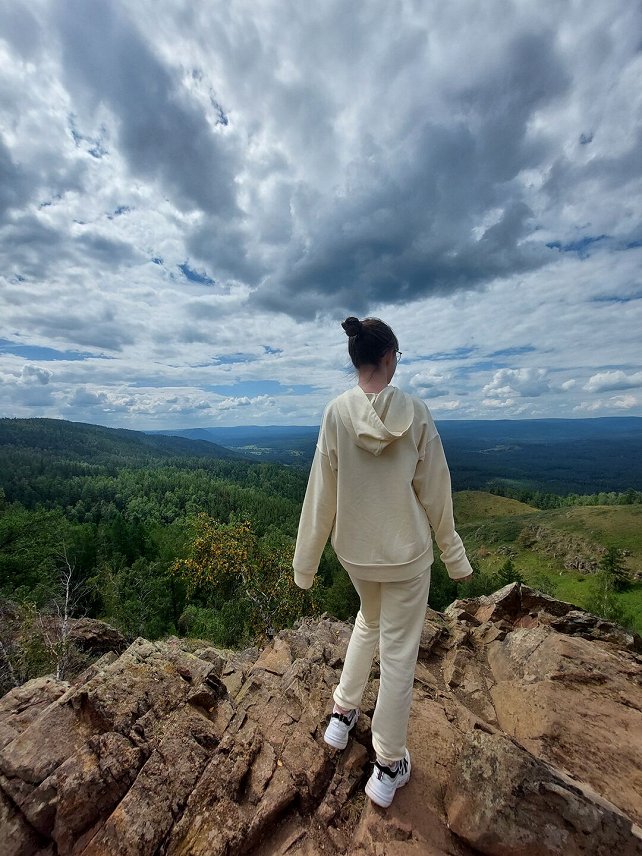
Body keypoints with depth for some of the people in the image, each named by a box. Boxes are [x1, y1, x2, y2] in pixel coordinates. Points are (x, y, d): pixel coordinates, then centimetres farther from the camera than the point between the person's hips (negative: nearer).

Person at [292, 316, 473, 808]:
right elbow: (435, 493, -7)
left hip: (355, 549, 2)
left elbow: (321, 494, -10)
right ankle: (389, 767, 39)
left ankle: (343, 716, 46)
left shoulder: (337, 412, -13)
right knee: (398, 650, 17)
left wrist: (306, 562, 2)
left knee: (368, 621, 32)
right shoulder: (417, 413, -14)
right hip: (406, 551, -2)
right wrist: (454, 556, 8)